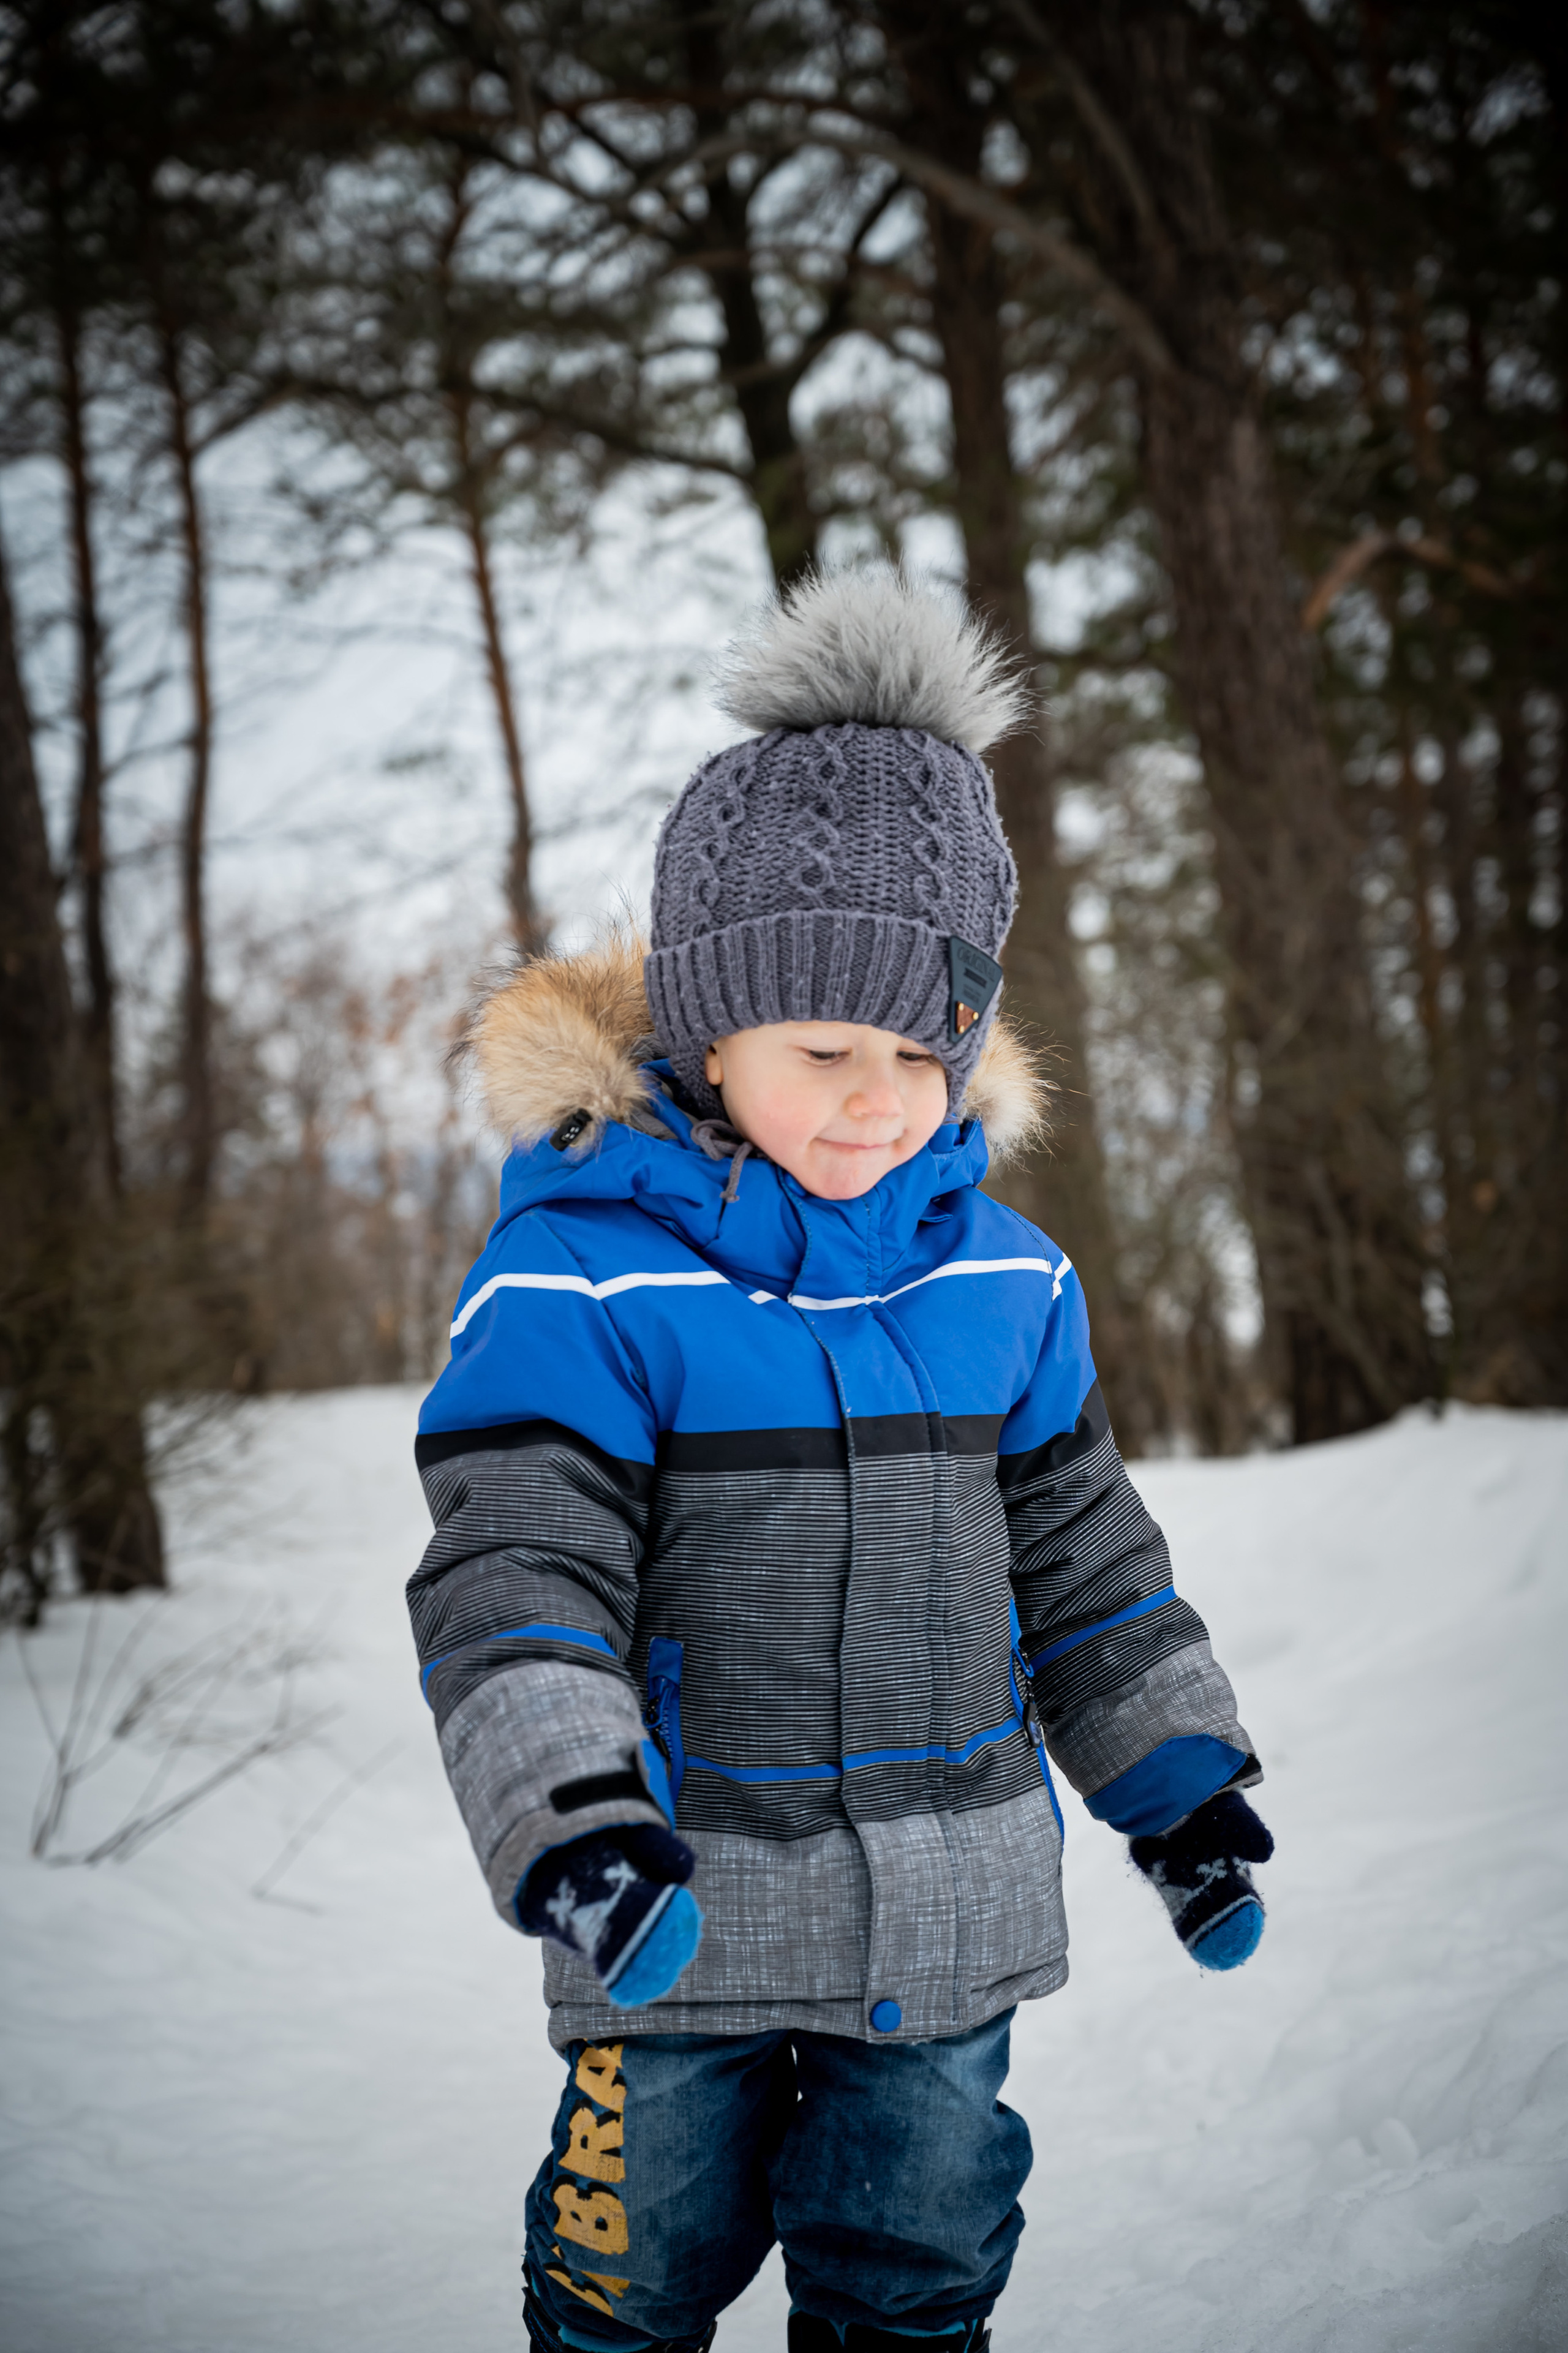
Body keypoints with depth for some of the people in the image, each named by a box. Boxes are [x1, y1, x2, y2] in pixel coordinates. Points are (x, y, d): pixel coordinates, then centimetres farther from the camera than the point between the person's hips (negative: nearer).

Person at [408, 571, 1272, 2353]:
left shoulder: (999, 1279, 2)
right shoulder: (577, 1275, -14)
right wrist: (571, 1827, -31)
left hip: (952, 1903, 4)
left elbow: (1080, 1554, 12)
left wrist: (1181, 1787, 13)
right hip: (684, 1905, -3)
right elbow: (514, 1577, -18)